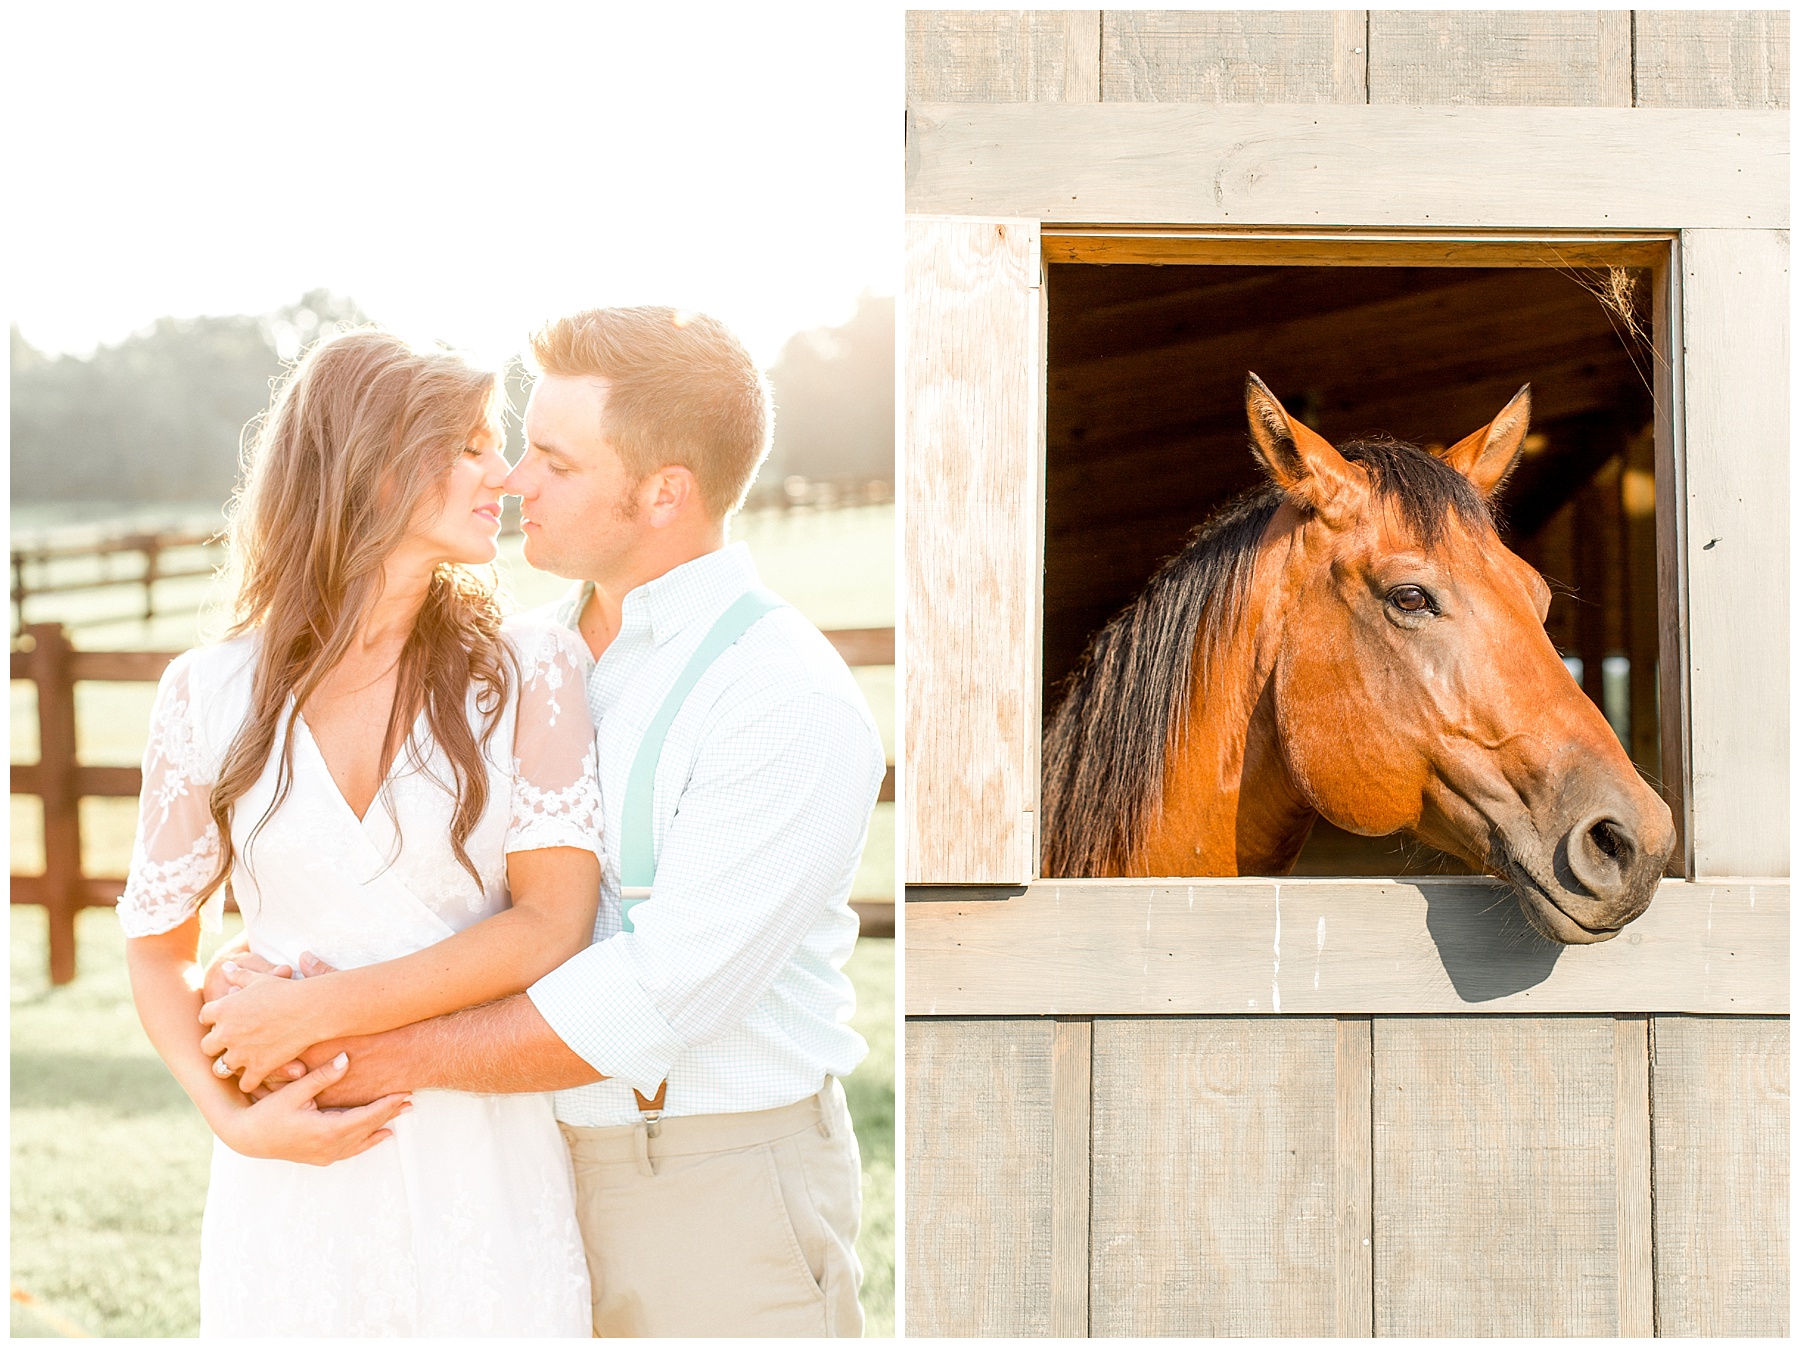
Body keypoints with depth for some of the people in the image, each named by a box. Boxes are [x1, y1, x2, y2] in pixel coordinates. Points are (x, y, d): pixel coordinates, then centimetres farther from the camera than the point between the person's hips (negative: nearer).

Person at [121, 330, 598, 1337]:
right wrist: (234, 1118, -5)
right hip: (294, 1189, 1)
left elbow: (553, 925, -8)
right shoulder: (212, 696, 2)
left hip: (488, 1186, 0)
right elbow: (158, 945, 10)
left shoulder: (531, 670, -1)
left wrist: (317, 1009, -11)